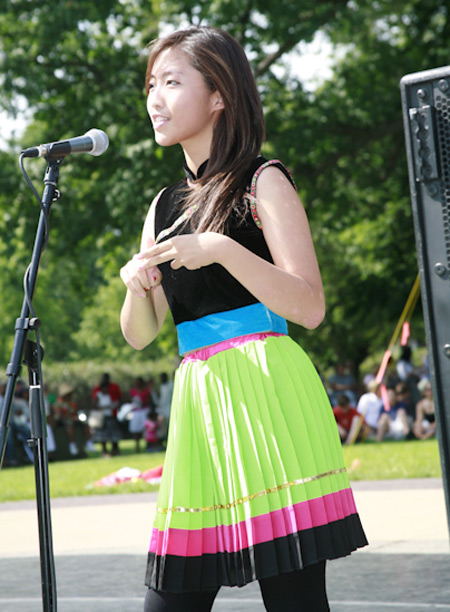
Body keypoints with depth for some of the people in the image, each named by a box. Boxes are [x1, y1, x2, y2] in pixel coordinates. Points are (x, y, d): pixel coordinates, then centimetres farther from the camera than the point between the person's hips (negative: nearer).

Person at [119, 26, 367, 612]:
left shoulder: (263, 182, 1)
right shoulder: (165, 206, 18)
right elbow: (140, 333, 17)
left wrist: (221, 250, -18)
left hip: (265, 391, -6)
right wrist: (137, 286, -5)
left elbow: (310, 308, -9)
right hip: (198, 403, 6)